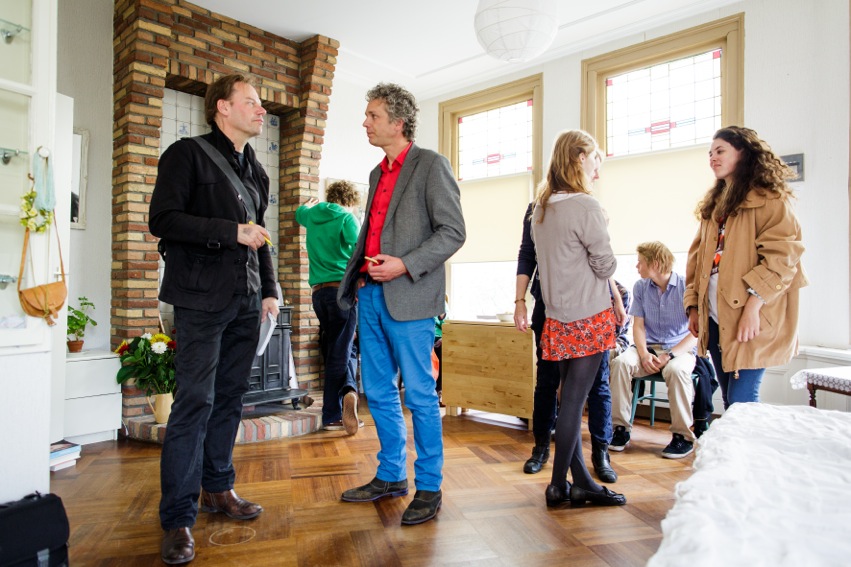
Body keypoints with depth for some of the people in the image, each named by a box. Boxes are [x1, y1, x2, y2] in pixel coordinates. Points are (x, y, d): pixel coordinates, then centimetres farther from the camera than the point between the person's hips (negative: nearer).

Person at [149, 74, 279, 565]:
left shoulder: (256, 170, 19)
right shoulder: (188, 154, -2)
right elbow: (163, 220, -12)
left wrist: (270, 290, 14)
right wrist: (232, 231, -16)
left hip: (245, 302, 7)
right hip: (202, 299, -6)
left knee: (231, 396, 12)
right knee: (195, 402, -7)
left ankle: (218, 488, 27)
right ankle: (178, 519, 5)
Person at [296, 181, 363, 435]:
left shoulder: (312, 216, 14)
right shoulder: (346, 218, -3)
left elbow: (299, 213, 39)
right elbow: (358, 250, -20)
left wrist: (309, 203, 59)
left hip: (319, 291, 5)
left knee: (340, 349, 13)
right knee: (340, 352, -4)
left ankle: (347, 390, -1)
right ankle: (331, 415, -6)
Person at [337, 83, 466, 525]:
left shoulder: (431, 164, -4)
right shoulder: (378, 173, 19)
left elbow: (453, 231, -11)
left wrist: (405, 265, -19)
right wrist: (358, 273, 9)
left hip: (408, 298, -8)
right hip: (371, 294, 8)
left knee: (419, 395, 1)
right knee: (377, 391, 14)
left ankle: (429, 487, 18)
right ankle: (391, 476, 31)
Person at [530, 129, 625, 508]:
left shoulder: (540, 209, 9)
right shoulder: (585, 206, -14)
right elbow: (606, 265, -8)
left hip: (557, 317, 7)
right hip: (589, 317, -7)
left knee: (570, 398, 11)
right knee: (574, 399, 0)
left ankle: (582, 482, 22)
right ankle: (559, 484, 12)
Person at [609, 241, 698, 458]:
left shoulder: (686, 286, -9)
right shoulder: (640, 287, 4)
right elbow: (638, 325, 4)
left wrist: (670, 356, -22)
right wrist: (644, 354, -14)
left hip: (680, 348, -3)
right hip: (649, 346, 3)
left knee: (676, 370, -37)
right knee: (621, 362, -27)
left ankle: (683, 436, -17)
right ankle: (621, 429, -18)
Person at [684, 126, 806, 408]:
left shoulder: (769, 199, -5)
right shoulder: (713, 204, 18)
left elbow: (782, 256, -15)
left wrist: (753, 305, -22)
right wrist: (693, 305, 10)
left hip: (750, 321, -7)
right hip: (714, 319, 7)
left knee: (741, 402, -6)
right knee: (729, 401, 13)